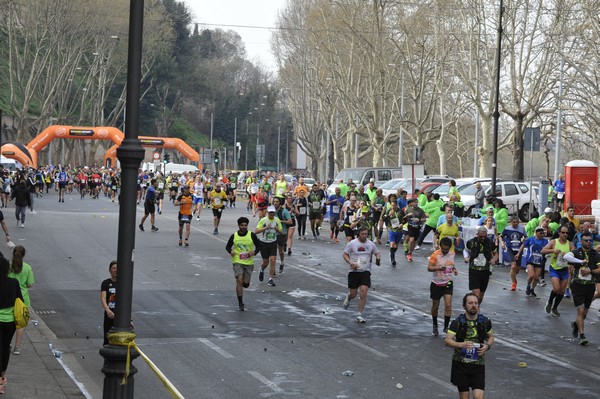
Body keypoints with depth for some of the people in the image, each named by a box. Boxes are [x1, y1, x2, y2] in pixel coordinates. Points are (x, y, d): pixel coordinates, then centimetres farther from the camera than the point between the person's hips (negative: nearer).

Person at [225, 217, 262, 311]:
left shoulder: (252, 235, -2)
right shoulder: (234, 236, -1)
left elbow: (258, 246, 5)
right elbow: (228, 246, 10)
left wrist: (254, 252, -15)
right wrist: (231, 251, -12)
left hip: (249, 262, 1)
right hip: (237, 262, -1)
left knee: (246, 284, 4)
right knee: (239, 280, -15)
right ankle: (240, 303, -7)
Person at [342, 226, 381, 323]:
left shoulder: (371, 244, 3)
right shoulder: (352, 243, -6)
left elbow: (377, 252, 19)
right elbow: (345, 254, 1)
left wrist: (378, 257, -4)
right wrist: (351, 263, -15)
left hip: (365, 272, 1)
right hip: (354, 271, -1)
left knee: (364, 292, -14)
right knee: (353, 294, 5)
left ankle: (359, 315, -6)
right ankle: (348, 297, 45)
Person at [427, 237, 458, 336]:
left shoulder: (452, 254, 1)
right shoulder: (435, 254, -14)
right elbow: (429, 268, -20)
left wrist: (454, 269, 1)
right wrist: (438, 268, -37)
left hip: (447, 283, 2)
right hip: (436, 284, -2)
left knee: (448, 305, -13)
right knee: (435, 306, 10)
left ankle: (446, 327, -6)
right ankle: (435, 326, 30)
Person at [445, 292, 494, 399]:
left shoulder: (485, 322, 0)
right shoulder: (457, 322, -6)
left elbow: (491, 336, 16)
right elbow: (447, 341, -10)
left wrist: (487, 346, -6)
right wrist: (462, 344, -28)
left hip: (478, 365, 1)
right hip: (460, 363, -1)